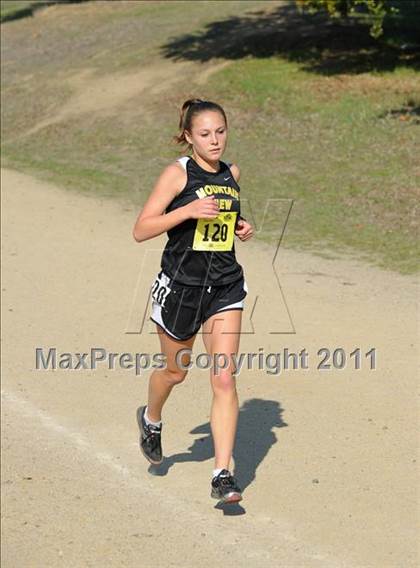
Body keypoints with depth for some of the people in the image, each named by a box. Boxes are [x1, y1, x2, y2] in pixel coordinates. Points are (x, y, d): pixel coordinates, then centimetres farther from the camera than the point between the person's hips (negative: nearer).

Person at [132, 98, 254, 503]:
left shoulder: (231, 174, 6)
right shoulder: (178, 174, -10)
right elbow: (141, 231, -14)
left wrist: (240, 227, 6)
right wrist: (188, 211, -25)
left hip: (224, 287, 3)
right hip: (180, 285, -3)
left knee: (224, 378, -9)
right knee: (176, 370, 17)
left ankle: (222, 475, -8)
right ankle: (151, 419, 51)